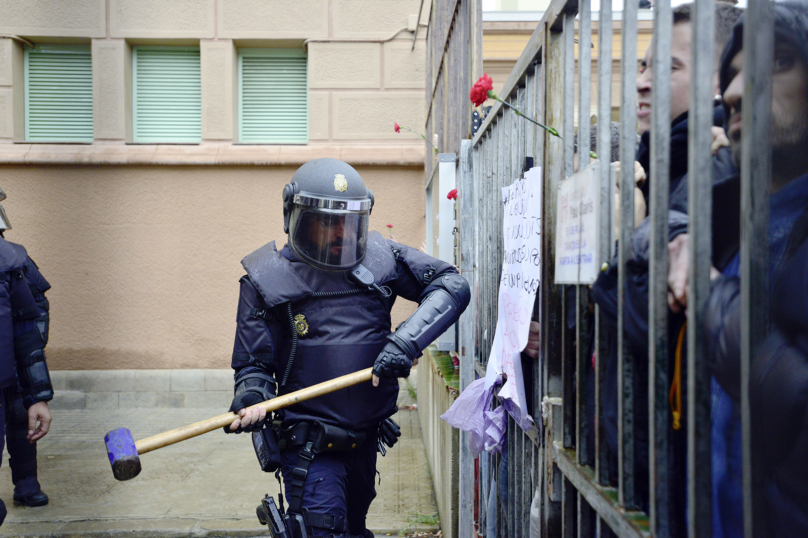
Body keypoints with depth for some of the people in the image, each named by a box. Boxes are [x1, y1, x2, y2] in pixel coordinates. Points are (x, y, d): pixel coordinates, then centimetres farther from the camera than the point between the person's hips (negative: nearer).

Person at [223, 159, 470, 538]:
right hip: (309, 445, -4)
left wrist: (405, 341, -19)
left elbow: (452, 285, -5)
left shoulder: (378, 258, -2)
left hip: (365, 440, 4)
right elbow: (253, 362, -2)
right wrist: (251, 397, -26)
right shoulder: (267, 279, -6)